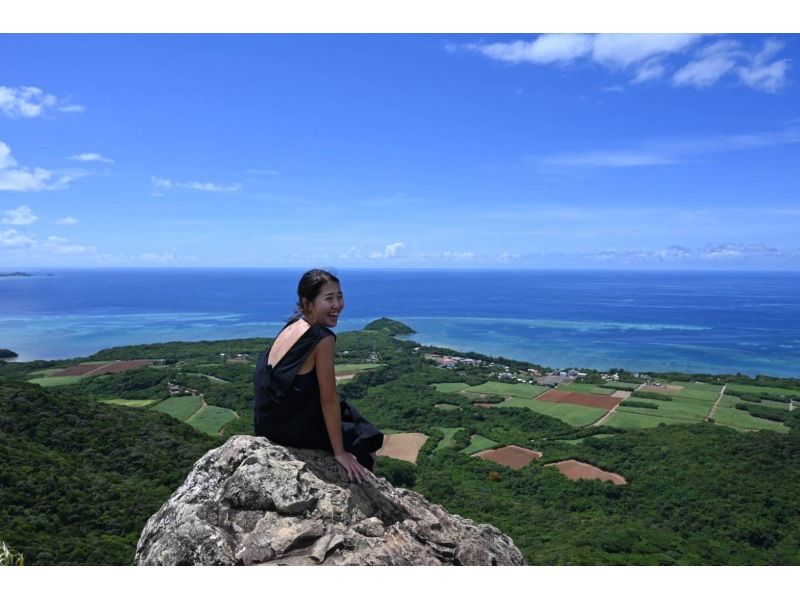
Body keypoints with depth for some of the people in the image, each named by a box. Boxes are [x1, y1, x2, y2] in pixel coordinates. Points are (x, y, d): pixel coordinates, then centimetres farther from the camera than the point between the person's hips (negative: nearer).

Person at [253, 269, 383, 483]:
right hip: (289, 427, -8)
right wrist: (339, 453, -10)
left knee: (347, 413, 26)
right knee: (368, 441, 10)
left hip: (270, 420, 8)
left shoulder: (294, 324, 2)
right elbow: (328, 400, -18)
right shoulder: (323, 338, -22)